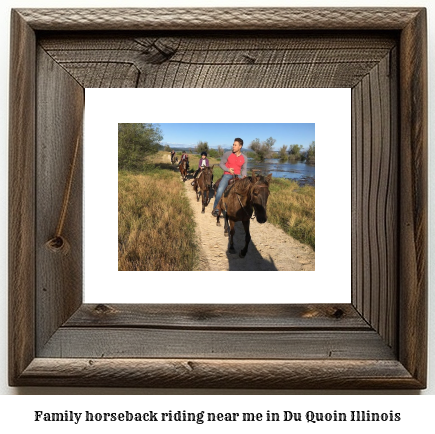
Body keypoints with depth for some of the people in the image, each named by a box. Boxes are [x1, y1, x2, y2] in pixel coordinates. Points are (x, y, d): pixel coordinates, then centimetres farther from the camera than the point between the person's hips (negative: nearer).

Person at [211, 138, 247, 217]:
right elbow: (221, 163, 4)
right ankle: (216, 208, -7)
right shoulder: (227, 154, -3)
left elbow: (244, 169, 12)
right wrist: (228, 169, -13)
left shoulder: (244, 158, 4)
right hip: (227, 175, -3)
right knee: (220, 190, -26)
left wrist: (244, 175, -10)